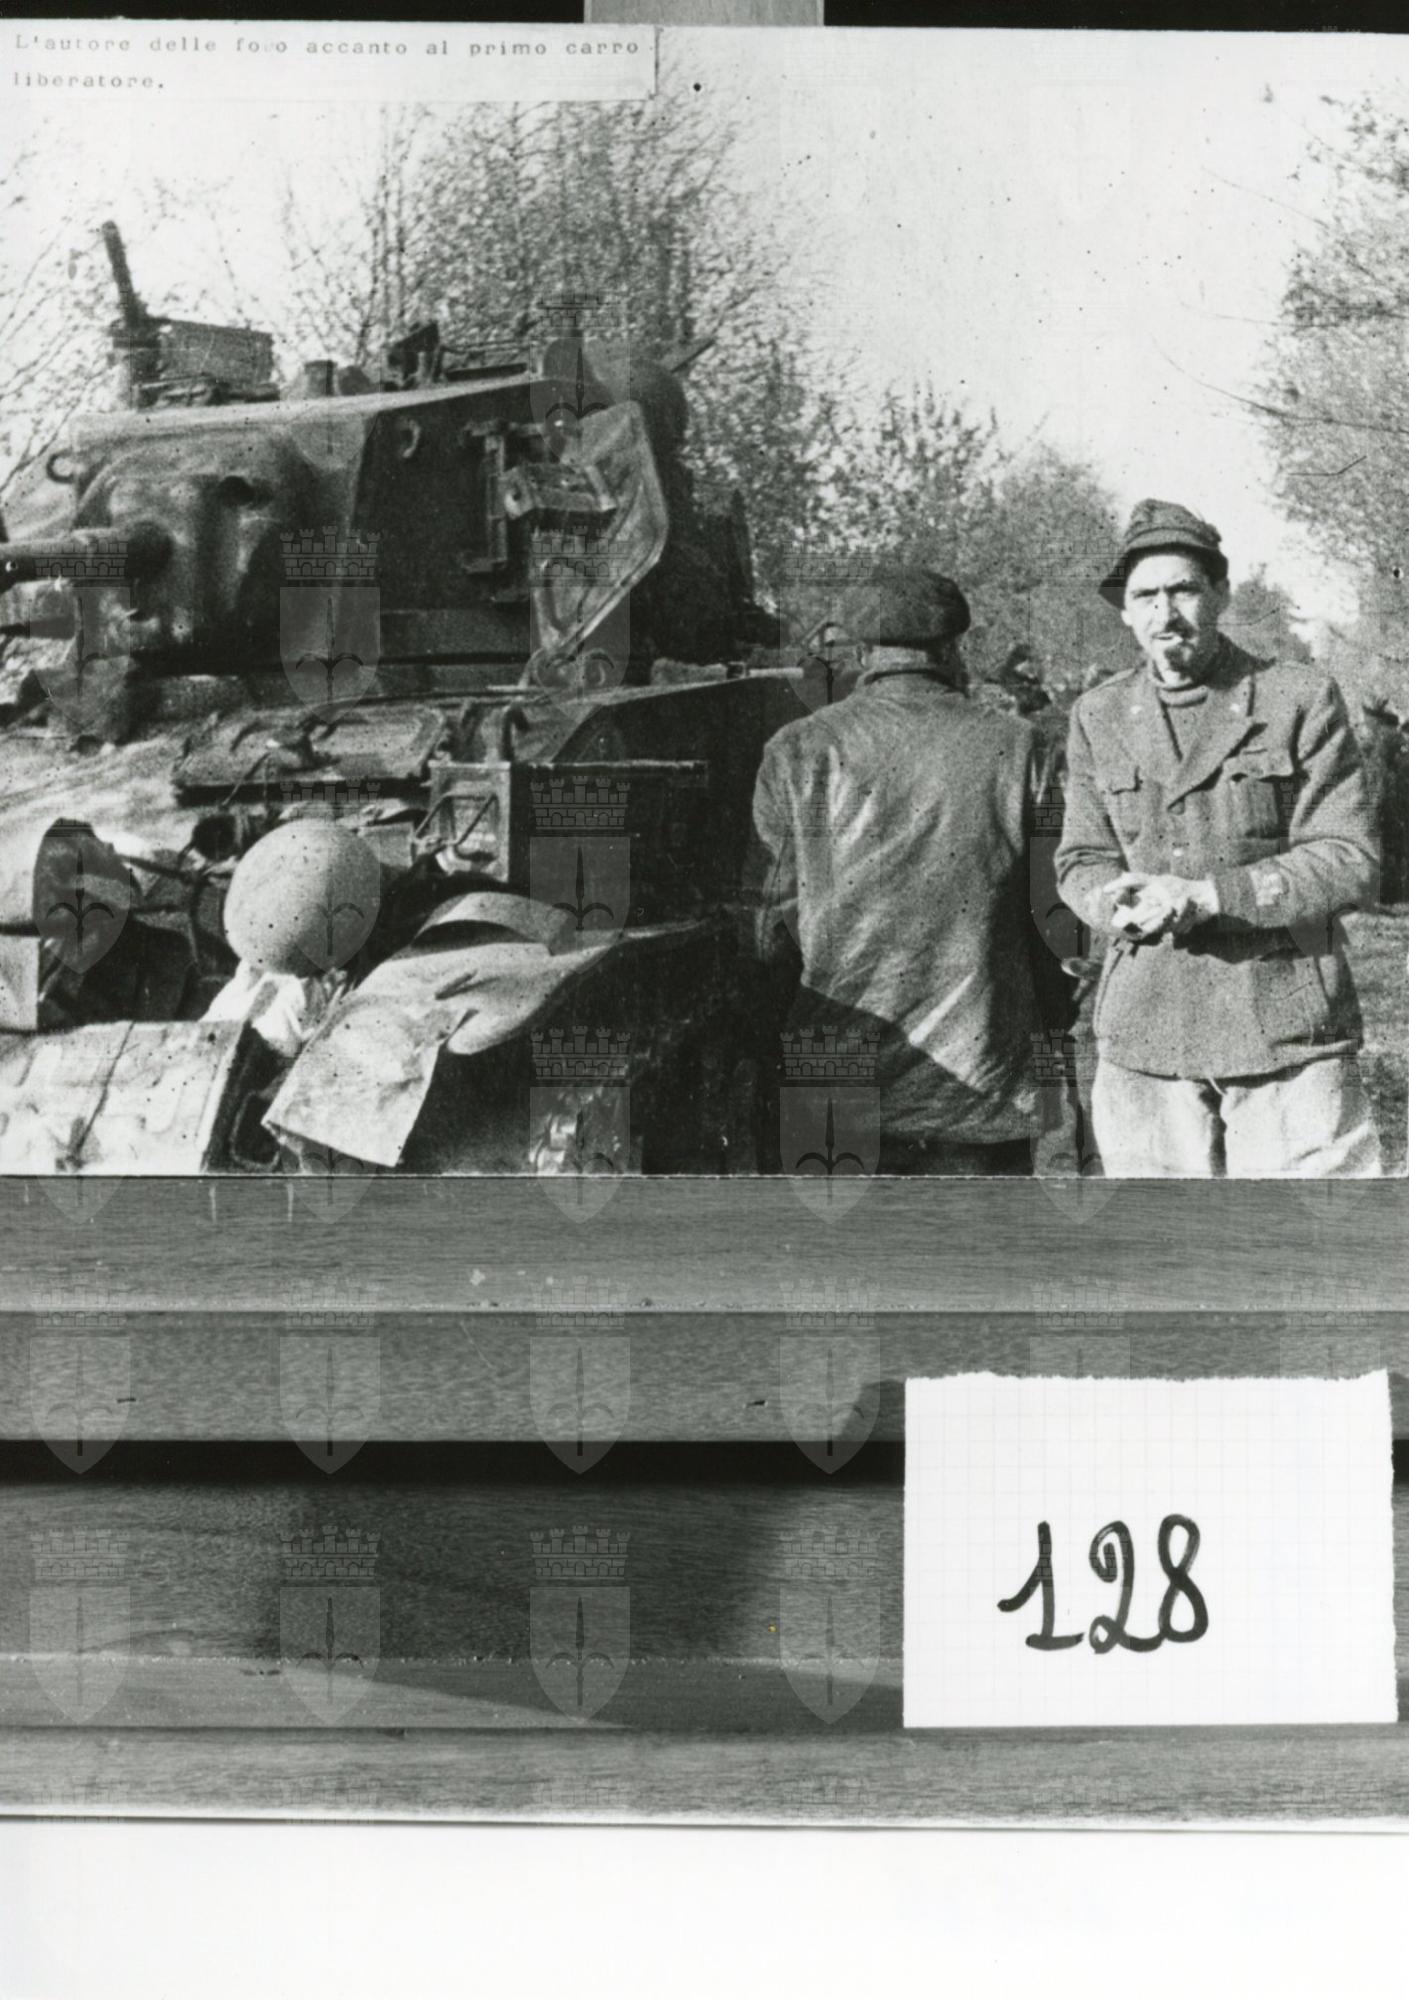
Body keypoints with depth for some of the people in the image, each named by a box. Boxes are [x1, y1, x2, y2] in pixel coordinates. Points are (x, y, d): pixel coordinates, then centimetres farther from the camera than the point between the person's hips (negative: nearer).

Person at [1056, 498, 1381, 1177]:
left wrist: (1210, 896, -18)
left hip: (1287, 1030, -3)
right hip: (1144, 1037, 3)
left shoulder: (1302, 700, -1)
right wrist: (1115, 900, -13)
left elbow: (1350, 861, -6)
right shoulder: (1098, 716, 10)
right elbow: (1080, 860, 12)